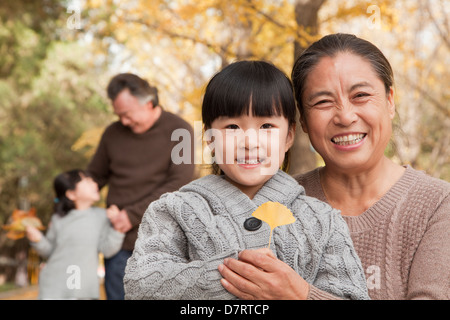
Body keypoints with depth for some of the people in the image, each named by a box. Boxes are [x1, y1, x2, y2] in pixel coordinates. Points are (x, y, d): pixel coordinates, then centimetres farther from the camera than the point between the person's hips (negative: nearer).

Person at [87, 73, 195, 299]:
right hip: (119, 240, 4)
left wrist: (133, 215, -16)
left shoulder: (179, 131, -5)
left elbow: (179, 184, -13)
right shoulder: (113, 134, 7)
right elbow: (94, 176, 17)